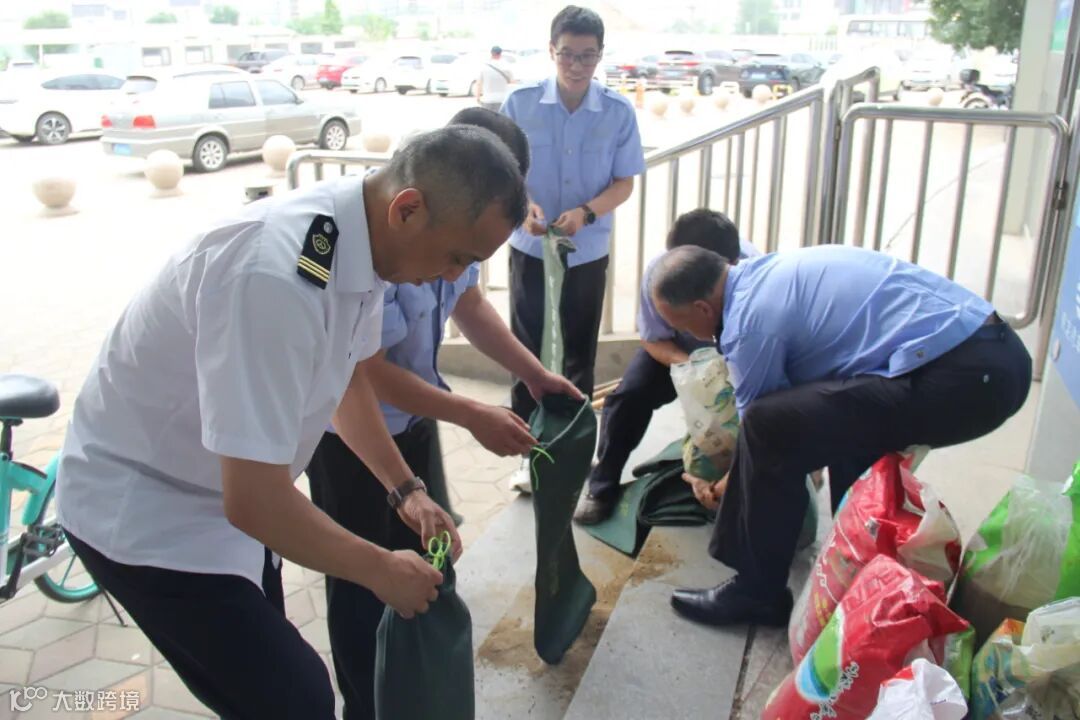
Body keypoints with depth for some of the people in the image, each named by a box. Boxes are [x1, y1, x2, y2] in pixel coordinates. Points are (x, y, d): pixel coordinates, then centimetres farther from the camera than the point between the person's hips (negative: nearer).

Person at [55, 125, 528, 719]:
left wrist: (405, 489, 2)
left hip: (226, 489, 8)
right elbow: (254, 501, -33)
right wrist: (382, 570, -19)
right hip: (142, 508, -8)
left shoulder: (362, 236, -10)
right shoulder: (275, 277, -37)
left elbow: (347, 378, 9)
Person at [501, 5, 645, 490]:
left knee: (579, 354, 13)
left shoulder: (619, 112, -6)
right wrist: (524, 206, -23)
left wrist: (586, 212, -22)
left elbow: (624, 183, -3)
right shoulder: (520, 104, -8)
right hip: (530, 249, 0)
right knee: (526, 351, 5)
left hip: (589, 253, 1)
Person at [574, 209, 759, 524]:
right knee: (629, 395, -21)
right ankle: (602, 489, -5)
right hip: (676, 350, 0)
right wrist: (690, 365, -38)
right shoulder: (659, 271, -33)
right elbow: (654, 339, -19)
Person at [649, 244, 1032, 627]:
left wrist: (736, 481, 28)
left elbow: (759, 421, 7)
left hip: (958, 380, -10)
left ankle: (758, 594, 4)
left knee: (770, 427, -12)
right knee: (844, 417, 31)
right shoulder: (769, 271, 20)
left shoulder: (748, 321, -9)